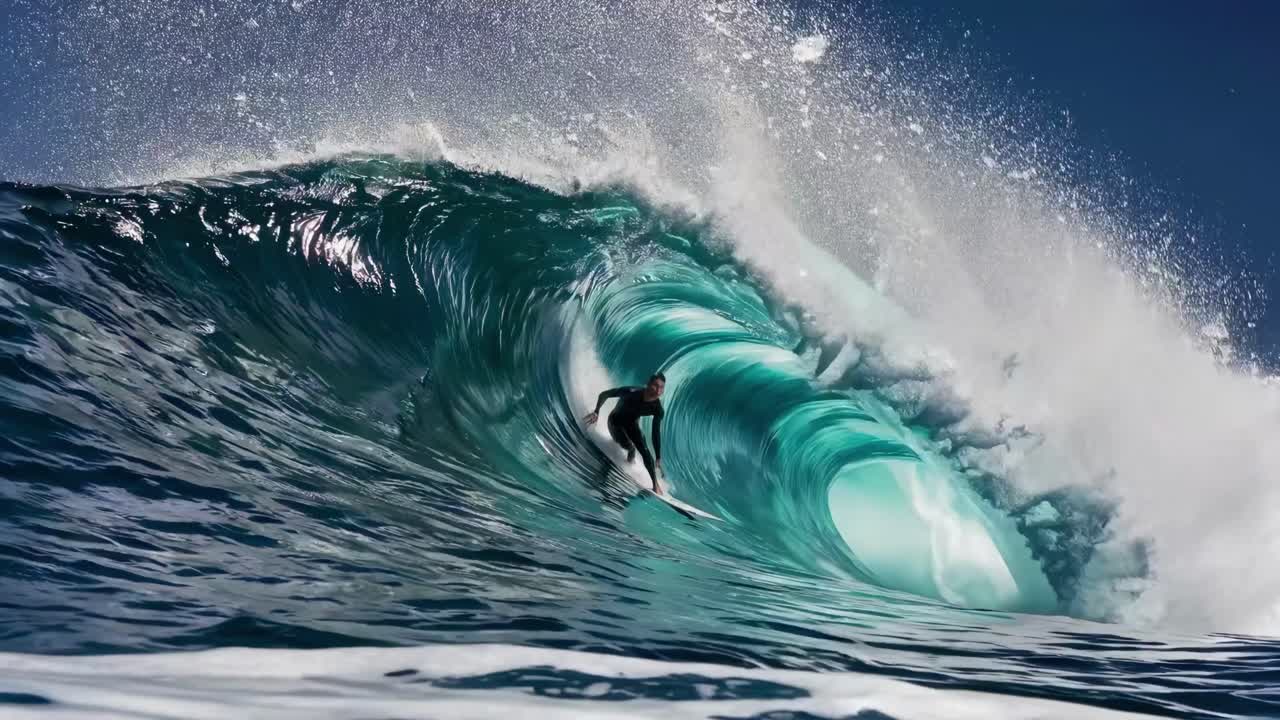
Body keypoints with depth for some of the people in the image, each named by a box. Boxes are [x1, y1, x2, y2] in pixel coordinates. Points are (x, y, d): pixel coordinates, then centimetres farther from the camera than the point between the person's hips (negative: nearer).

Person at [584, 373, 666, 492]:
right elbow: (604, 394, -24)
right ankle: (631, 449, 15)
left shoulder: (657, 409, -27)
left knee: (645, 452, -7)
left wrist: (658, 458, -14)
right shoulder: (631, 392, -39)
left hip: (632, 424, 3)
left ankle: (655, 485, 14)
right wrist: (596, 411, -31)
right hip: (616, 420, -3)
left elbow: (656, 433, -15)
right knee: (626, 444, -25)